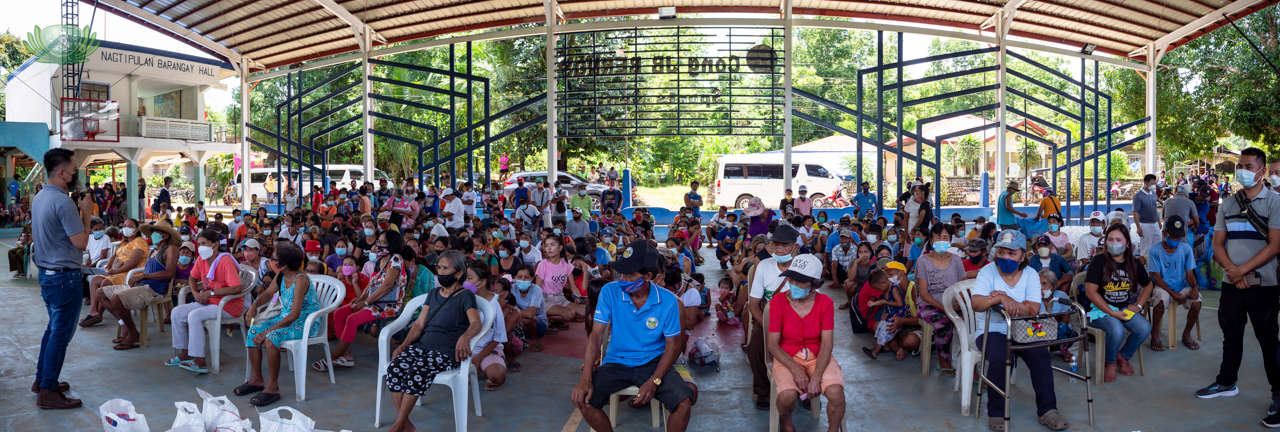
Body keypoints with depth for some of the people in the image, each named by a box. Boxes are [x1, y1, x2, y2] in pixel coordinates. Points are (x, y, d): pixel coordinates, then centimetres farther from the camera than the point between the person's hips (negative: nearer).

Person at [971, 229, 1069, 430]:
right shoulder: (988, 272, -5)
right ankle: (996, 413, -13)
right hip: (992, 331, -2)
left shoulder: (1030, 275, 1)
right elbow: (976, 304, -20)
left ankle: (1047, 410, -10)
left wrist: (1006, 298, -25)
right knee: (1000, 358, -30)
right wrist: (1000, 299, -38)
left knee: (1040, 354, -24)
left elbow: (1033, 310, -13)